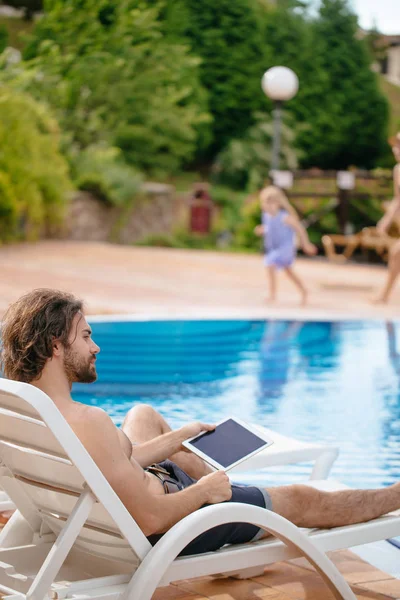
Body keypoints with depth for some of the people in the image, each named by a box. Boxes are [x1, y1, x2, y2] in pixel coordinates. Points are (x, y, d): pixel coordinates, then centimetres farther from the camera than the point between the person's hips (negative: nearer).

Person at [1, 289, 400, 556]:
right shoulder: (87, 422, -39)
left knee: (142, 415, 32)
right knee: (301, 501, 11)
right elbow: (151, 519, -34)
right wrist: (204, 490, -16)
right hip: (170, 529, -8)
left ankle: (225, 487, 46)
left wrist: (179, 437, 12)